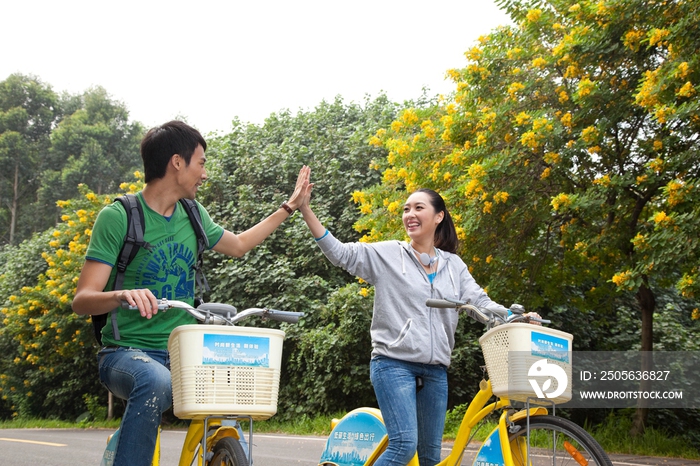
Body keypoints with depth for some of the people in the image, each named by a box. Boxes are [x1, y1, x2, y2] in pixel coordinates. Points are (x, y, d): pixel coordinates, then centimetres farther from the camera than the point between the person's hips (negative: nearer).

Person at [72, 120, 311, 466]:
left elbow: (238, 245, 27)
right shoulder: (118, 217, -10)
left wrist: (290, 207, 28)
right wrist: (123, 295, -36)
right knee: (157, 383, -37)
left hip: (182, 352, 6)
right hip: (128, 352, -5)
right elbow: (82, 300, -14)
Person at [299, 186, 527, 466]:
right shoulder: (387, 254, 2)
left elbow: (481, 303, 6)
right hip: (394, 364, -4)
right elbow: (339, 253, -5)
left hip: (435, 371, 5)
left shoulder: (454, 265, 13)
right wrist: (306, 208, -15)